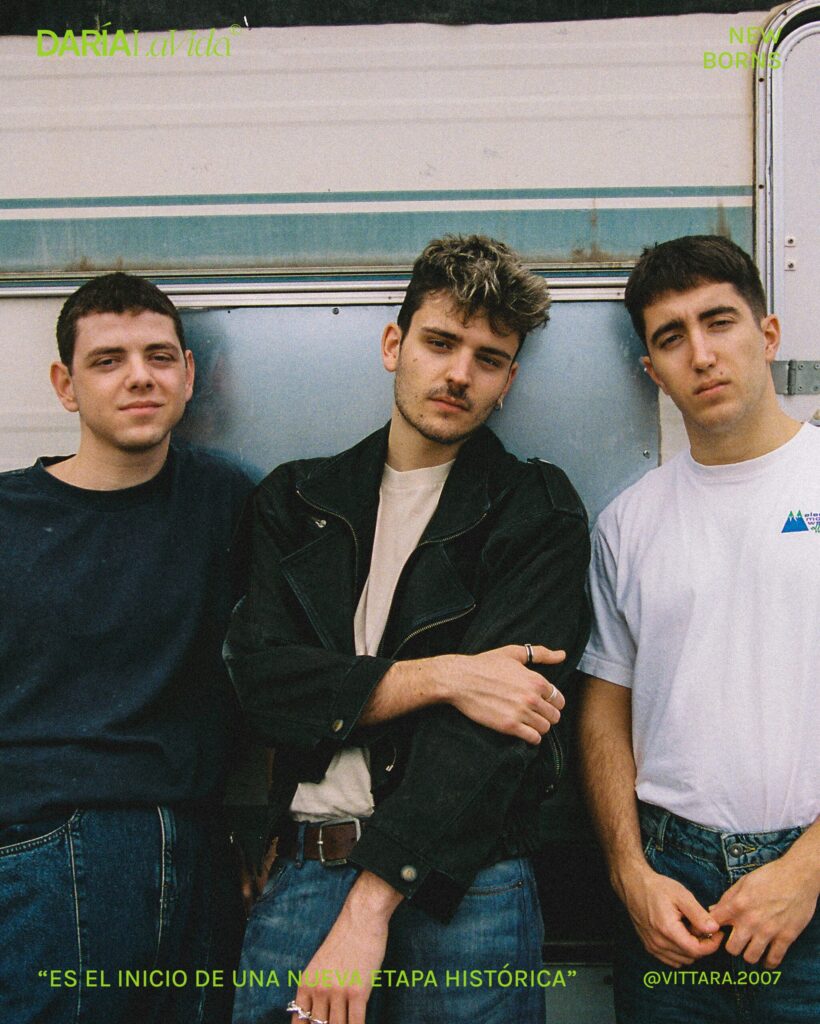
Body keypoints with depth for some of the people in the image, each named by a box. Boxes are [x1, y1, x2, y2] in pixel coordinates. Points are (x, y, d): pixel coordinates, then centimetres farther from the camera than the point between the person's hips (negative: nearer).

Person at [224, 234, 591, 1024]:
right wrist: (435, 676, -15)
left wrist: (369, 909, -17)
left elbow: (491, 728, -10)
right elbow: (259, 678, -3)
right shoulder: (295, 501, 10)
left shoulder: (538, 512, 0)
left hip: (464, 879, -2)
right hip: (301, 870, 2)